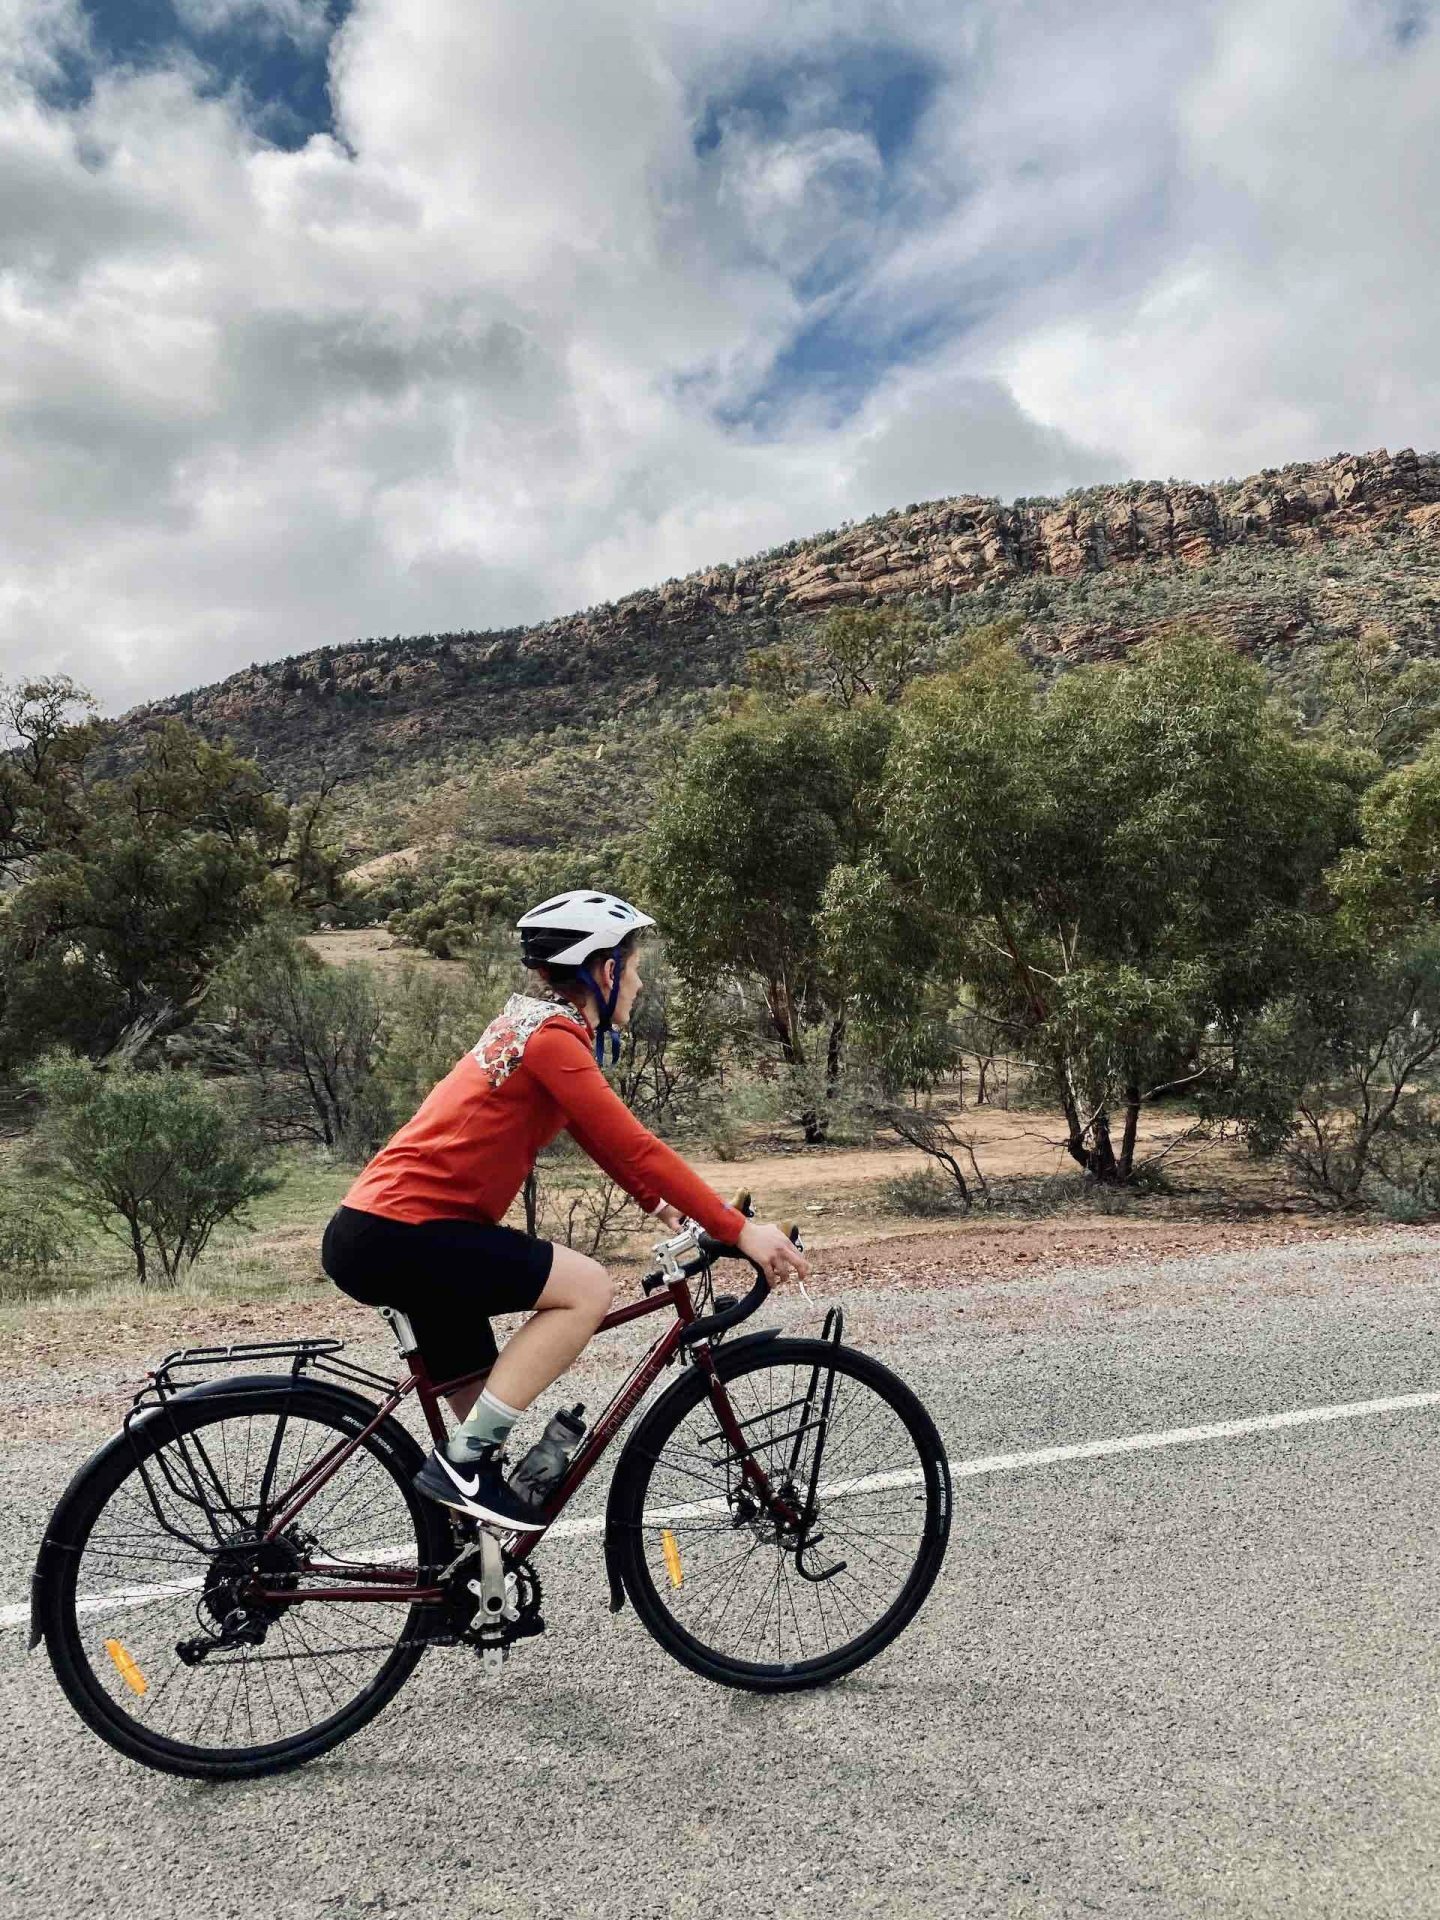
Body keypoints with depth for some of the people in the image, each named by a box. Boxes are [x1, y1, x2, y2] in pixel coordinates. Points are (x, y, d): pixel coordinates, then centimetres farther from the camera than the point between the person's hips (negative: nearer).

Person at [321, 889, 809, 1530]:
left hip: (373, 1230, 11)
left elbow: (599, 1137, 23)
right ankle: (462, 1462, -10)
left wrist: (662, 1205, 18)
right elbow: (633, 1145, -19)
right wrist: (738, 1230, -16)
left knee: (485, 1404, 15)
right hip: (397, 1233, -10)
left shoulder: (532, 1023, 17)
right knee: (588, 1288, -16)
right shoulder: (554, 1035, -14)